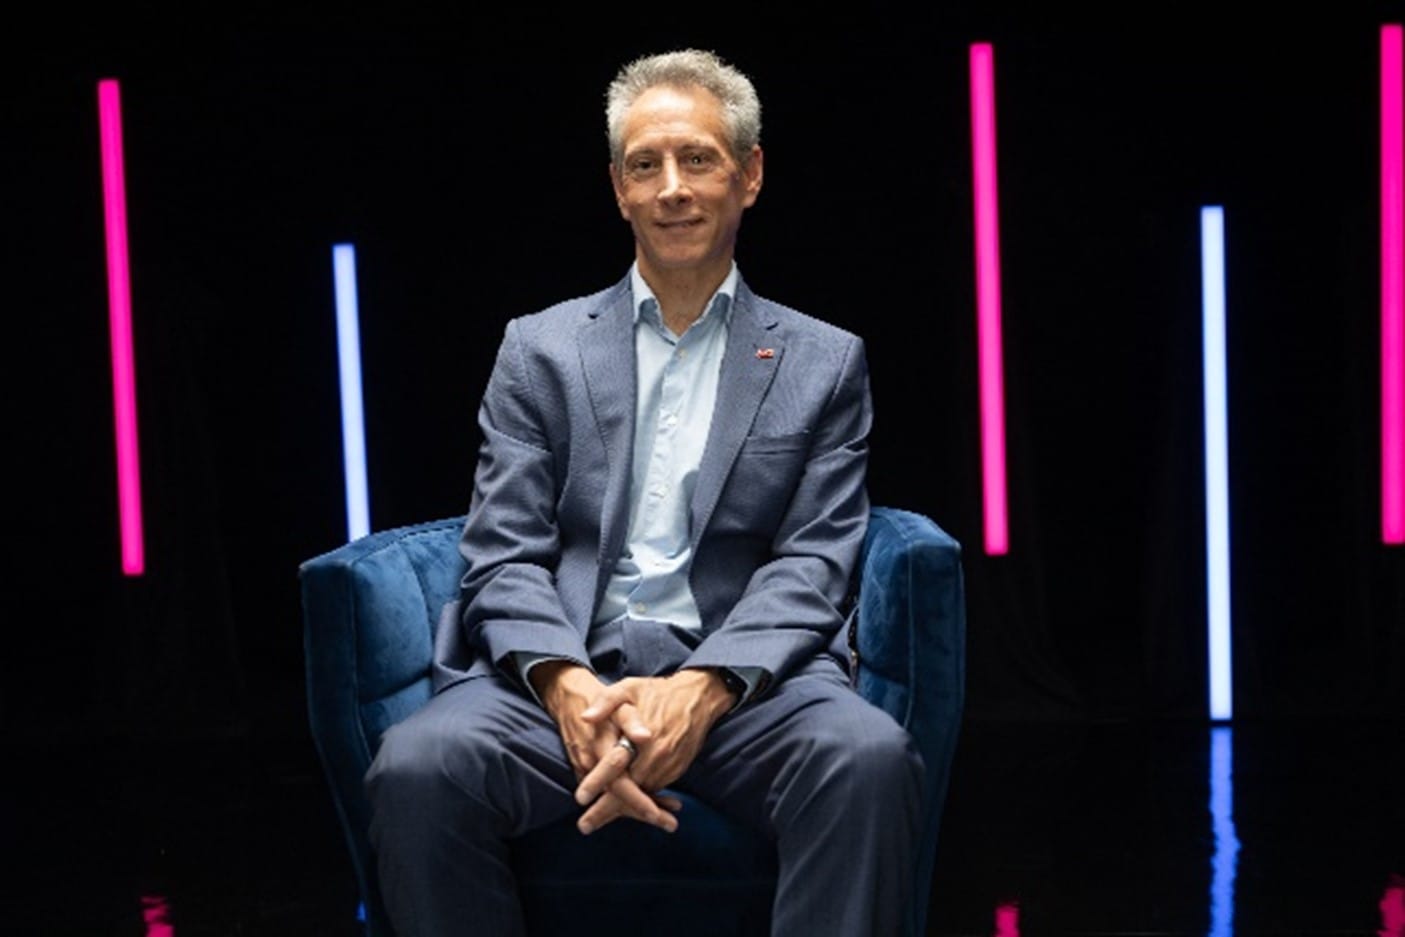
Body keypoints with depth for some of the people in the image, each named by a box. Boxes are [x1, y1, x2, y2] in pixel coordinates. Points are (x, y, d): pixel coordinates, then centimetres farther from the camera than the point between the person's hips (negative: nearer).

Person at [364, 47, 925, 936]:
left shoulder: (825, 362, 13)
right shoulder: (541, 348, 14)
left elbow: (813, 566, 3)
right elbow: (506, 557, 5)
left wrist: (705, 688, -17)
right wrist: (570, 687, -16)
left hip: (745, 674, 0)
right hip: (564, 672, 1)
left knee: (869, 758, -33)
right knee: (419, 767, -30)